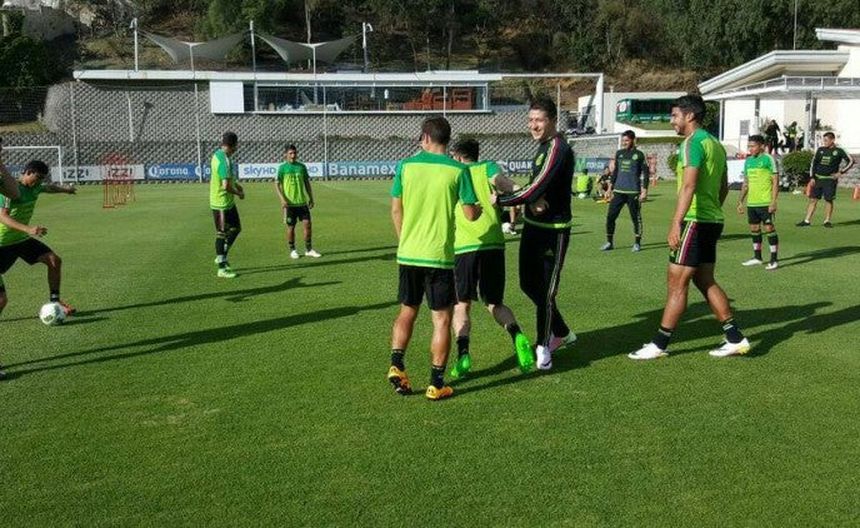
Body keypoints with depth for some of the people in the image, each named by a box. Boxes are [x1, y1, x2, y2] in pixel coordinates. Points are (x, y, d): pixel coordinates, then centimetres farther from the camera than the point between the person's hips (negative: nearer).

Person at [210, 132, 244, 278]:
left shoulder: (218, 155, 6)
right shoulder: (225, 161, -25)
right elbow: (226, 186, -27)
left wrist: (235, 183, 12)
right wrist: (239, 193, -11)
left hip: (228, 202, 10)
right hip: (221, 204, -10)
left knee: (236, 228, 18)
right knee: (222, 234, -1)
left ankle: (221, 257, 29)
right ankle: (222, 268, 8)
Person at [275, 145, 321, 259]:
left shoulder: (302, 166, 7)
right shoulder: (282, 167, -4)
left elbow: (307, 183, 14)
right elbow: (277, 184, -4)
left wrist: (311, 198, 11)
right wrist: (282, 199, -14)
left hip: (302, 201, 3)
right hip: (289, 203, -3)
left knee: (307, 224, -1)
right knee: (291, 227, 4)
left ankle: (309, 249, 10)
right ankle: (292, 250, 17)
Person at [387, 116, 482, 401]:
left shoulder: (406, 165, 0)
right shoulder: (458, 170, -6)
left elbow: (396, 210, 5)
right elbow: (470, 214, -6)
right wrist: (481, 209, 17)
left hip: (408, 254, 3)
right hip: (439, 256, -3)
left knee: (407, 311, 20)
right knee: (442, 319, 6)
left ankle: (396, 365, 8)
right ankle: (436, 383, 7)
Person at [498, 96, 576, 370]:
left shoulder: (557, 149, -19)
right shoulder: (544, 146, 11)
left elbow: (534, 191, -24)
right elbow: (538, 186, 9)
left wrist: (499, 200, -16)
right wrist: (534, 199, -14)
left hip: (553, 230, -10)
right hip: (534, 226, 10)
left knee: (545, 291, -1)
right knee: (528, 284, 16)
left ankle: (543, 347, 14)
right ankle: (562, 333, 34)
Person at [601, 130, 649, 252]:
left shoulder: (639, 155, -1)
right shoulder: (619, 154, 11)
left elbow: (645, 173, -2)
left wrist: (644, 191, -8)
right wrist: (610, 187, 15)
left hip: (633, 192, -4)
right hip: (618, 191, 4)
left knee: (636, 218, 2)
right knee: (610, 216, -1)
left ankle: (637, 243, 14)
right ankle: (609, 242, 8)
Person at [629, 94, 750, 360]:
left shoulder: (693, 143, -13)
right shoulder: (715, 143, 16)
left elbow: (689, 185, -24)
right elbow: (724, 186, 21)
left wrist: (676, 223, -29)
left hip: (696, 221, -9)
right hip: (713, 220, 9)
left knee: (676, 283, -4)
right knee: (705, 281, 15)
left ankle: (659, 344, 2)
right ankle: (735, 338, 15)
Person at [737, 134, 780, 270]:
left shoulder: (768, 159, -7)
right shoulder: (748, 161, 13)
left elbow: (776, 181, -9)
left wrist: (773, 201, -16)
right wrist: (740, 201, 16)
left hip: (765, 202, -7)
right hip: (751, 202, 7)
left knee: (769, 228, -4)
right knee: (754, 229, 12)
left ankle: (774, 259, 2)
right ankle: (757, 257, 23)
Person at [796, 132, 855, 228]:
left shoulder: (838, 151, -2)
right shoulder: (820, 150, 7)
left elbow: (851, 161, 1)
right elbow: (813, 163, 11)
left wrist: (841, 172, -6)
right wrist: (812, 177, 4)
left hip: (830, 179, -3)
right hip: (818, 178, 3)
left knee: (829, 200, -1)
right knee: (813, 199, 2)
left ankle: (827, 221, 11)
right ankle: (807, 221, 5)